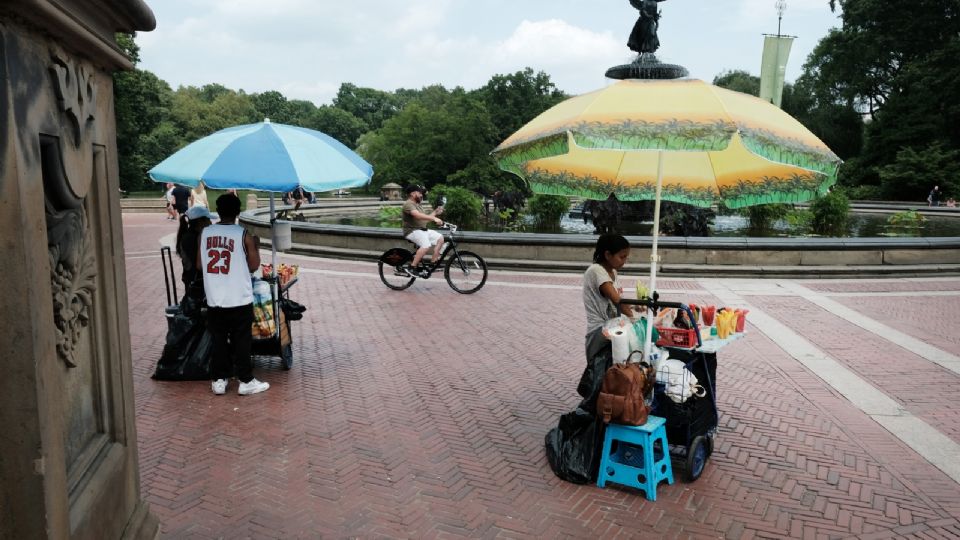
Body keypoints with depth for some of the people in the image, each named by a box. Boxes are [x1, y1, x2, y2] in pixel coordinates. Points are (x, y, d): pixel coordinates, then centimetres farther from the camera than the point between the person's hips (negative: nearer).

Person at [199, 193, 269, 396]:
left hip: (214, 300, 4)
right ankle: (246, 381, 12)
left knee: (218, 341, 13)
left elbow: (199, 265, 7)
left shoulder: (205, 233, 1)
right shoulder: (243, 235, -9)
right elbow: (253, 266, -5)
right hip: (239, 300, -3)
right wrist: (256, 246, 10)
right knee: (241, 342, 6)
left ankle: (218, 381, 19)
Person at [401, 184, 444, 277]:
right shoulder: (408, 204, -12)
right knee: (426, 245, -31)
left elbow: (425, 219, 18)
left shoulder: (418, 204, 20)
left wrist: (435, 212, 7)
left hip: (422, 230, 10)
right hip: (412, 231, -10)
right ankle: (412, 268, -25)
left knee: (440, 238, -4)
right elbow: (418, 215, -29)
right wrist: (434, 219, -36)